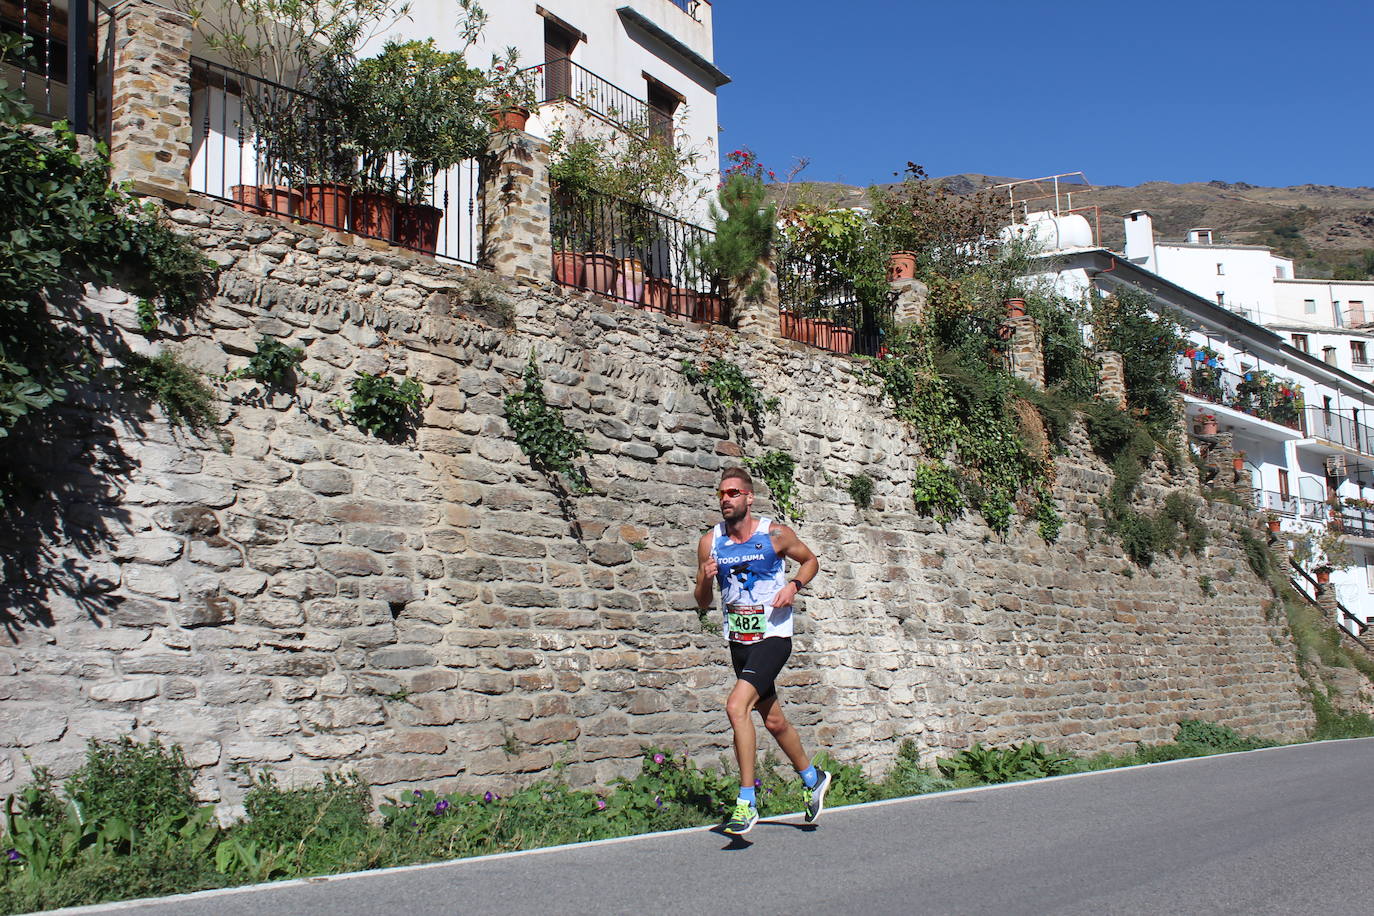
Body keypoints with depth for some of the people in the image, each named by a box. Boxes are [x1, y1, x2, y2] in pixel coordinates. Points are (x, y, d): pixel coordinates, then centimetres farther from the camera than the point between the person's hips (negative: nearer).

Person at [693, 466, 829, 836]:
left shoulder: (775, 534, -9)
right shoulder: (710, 542, 1)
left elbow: (811, 561, 8)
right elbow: (703, 603, 7)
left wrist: (793, 585, -11)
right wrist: (705, 580, -15)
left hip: (773, 636, -5)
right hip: (739, 640, 5)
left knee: (736, 706, -23)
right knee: (774, 720, 17)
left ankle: (747, 802, -14)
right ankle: (813, 778, 42)